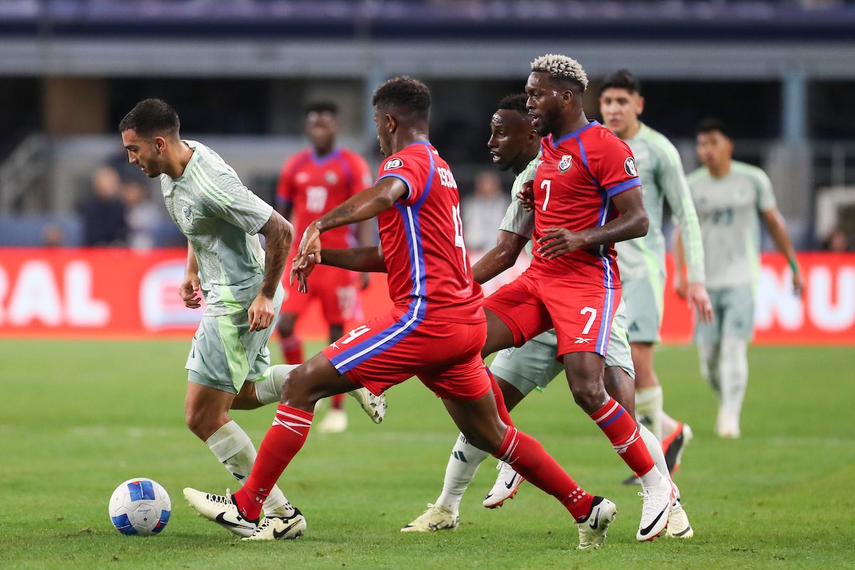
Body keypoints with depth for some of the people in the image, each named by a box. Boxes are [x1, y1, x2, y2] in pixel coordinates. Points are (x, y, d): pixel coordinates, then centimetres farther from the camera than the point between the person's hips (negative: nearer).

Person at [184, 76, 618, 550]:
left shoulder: (408, 161, -6)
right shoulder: (439, 168, 24)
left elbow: (384, 195, -33)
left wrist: (318, 227, -41)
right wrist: (324, 256, 20)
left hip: (425, 316, -10)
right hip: (465, 320, 10)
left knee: (302, 385, -8)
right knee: (490, 435, 21)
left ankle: (247, 507, -10)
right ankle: (586, 508, 21)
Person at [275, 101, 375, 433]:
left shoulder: (352, 166, -2)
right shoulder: (295, 166, 9)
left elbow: (364, 219, -4)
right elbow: (282, 217, 16)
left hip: (337, 260, -3)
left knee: (337, 332, -1)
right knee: (285, 324, -11)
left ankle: (337, 409, 8)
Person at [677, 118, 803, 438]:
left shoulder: (753, 180, 2)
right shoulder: (692, 186, 4)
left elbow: (774, 223, 11)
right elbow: (682, 231, 3)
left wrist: (794, 266, 13)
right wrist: (679, 273, -10)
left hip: (741, 279, -2)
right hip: (706, 282, 2)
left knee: (734, 348, -16)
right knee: (708, 358, 1)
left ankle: (730, 418, -19)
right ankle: (726, 404, 26)